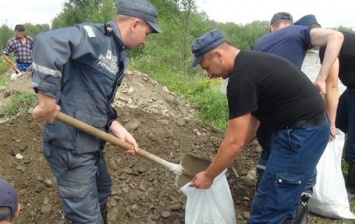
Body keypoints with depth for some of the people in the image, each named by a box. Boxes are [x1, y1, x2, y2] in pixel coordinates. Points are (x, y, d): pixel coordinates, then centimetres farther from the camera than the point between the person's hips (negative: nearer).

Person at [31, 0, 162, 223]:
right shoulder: (96, 36, -17)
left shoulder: (118, 56, 12)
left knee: (102, 189, 31)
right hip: (71, 143, -10)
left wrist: (118, 130, 3)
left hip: (91, 141, 10)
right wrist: (47, 100, -35)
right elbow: (48, 42, -36)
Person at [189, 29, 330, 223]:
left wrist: (208, 176, -4)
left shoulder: (241, 78, -20)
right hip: (309, 127, 10)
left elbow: (235, 142, -18)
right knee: (282, 199, 22)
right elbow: (252, 119, 18)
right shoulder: (250, 63, 12)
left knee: (268, 208, -1)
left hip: (301, 133, -10)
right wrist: (228, 156, 19)